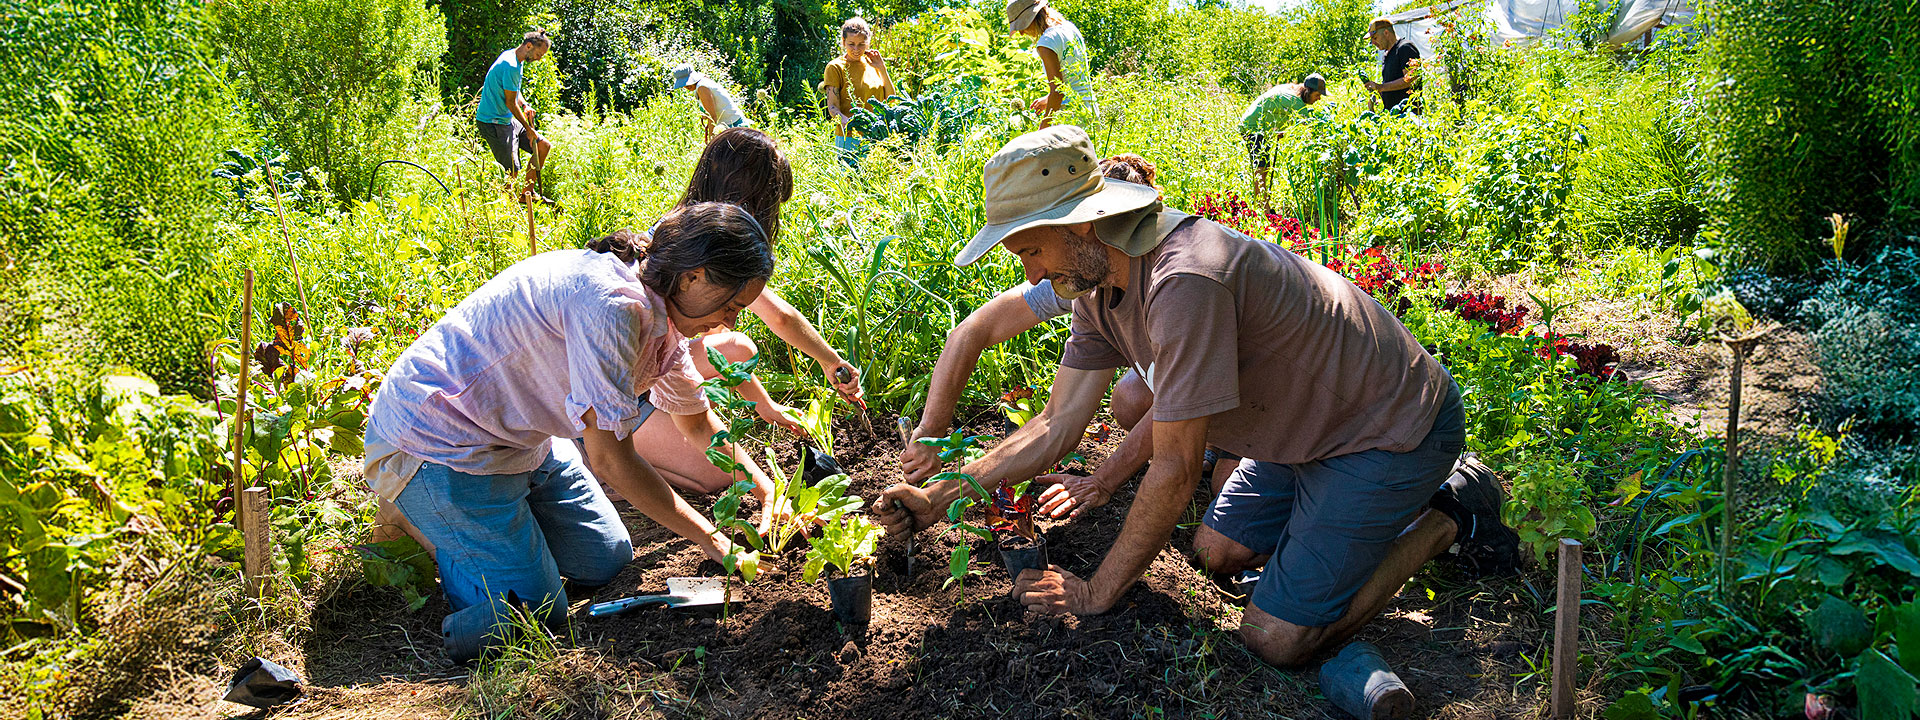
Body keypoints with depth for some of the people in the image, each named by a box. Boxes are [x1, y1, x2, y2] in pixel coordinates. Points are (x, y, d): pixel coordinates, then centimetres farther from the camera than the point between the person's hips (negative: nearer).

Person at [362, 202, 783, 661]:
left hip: (520, 440, 9)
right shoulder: (611, 306, -32)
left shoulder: (658, 312, -2)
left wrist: (762, 484, 5)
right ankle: (410, 524, 10)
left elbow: (697, 421, 16)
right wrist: (709, 539, -19)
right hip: (440, 445, -9)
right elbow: (609, 459, -27)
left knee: (608, 561, 11)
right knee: (535, 611, -7)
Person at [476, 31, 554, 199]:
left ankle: (527, 192, 17)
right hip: (493, 122, -10)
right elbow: (510, 102, -18)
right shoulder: (511, 66, -22)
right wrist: (528, 128, -8)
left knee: (544, 146, 10)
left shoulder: (515, 59, 11)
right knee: (511, 172, -15)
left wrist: (525, 106, 3)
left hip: (508, 120, 10)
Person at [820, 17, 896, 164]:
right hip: (850, 137, -4)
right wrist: (845, 121, -29)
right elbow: (832, 107, -8)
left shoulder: (872, 63, 13)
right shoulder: (835, 67, -1)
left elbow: (891, 99, 11)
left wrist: (882, 68, 2)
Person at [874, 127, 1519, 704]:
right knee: (1218, 551, 18)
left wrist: (1097, 592, -16)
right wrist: (939, 497, -6)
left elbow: (1175, 470, -28)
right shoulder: (1096, 283, -5)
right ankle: (1411, 500, 24)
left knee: (1277, 637, -10)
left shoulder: (1183, 280, -35)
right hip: (1310, 422, 9)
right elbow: (1057, 425, 0)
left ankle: (1448, 519, 8)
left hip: (1393, 429, -9)